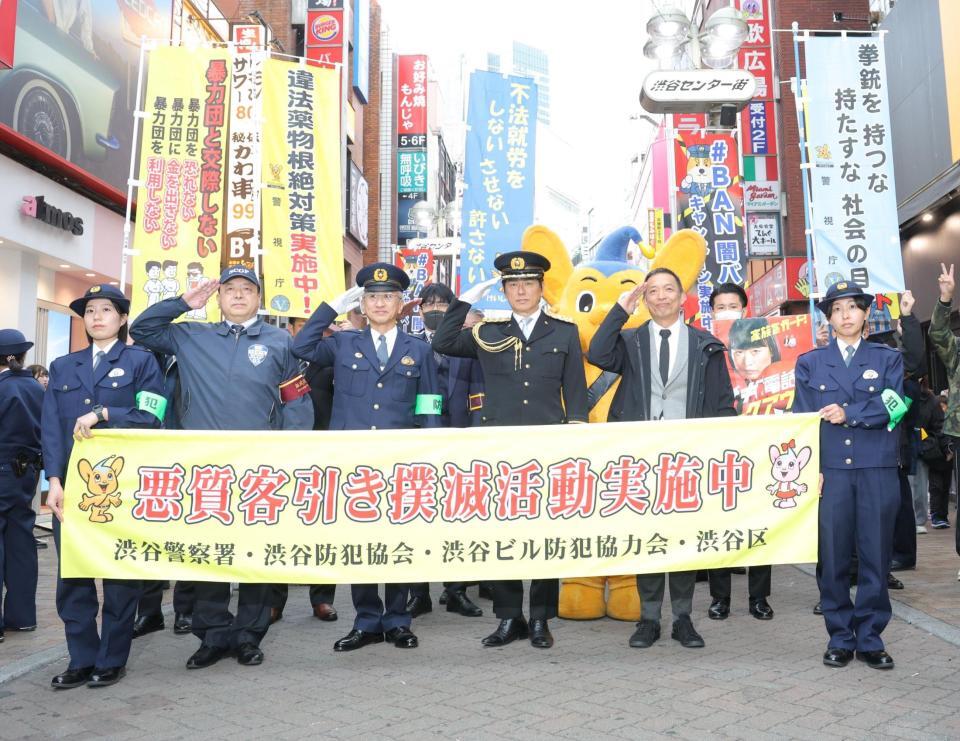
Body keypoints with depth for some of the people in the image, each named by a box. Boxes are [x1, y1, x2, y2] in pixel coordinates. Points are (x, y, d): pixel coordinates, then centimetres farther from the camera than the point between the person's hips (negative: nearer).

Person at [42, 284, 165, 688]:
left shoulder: (141, 360, 4)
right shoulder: (63, 366, 14)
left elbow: (151, 417, -6)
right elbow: (51, 427, 5)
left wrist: (101, 413, -17)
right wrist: (54, 480, -7)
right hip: (71, 485, 4)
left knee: (120, 574, 4)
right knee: (71, 575, 6)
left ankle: (112, 660, 17)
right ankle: (82, 659, 18)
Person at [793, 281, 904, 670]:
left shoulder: (888, 358, 10)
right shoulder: (810, 362, 10)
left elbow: (893, 407, -3)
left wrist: (848, 414, -12)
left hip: (877, 469, 0)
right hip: (829, 470, 0)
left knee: (875, 555, 3)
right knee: (832, 557, 2)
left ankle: (870, 638, 15)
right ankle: (840, 638, 14)